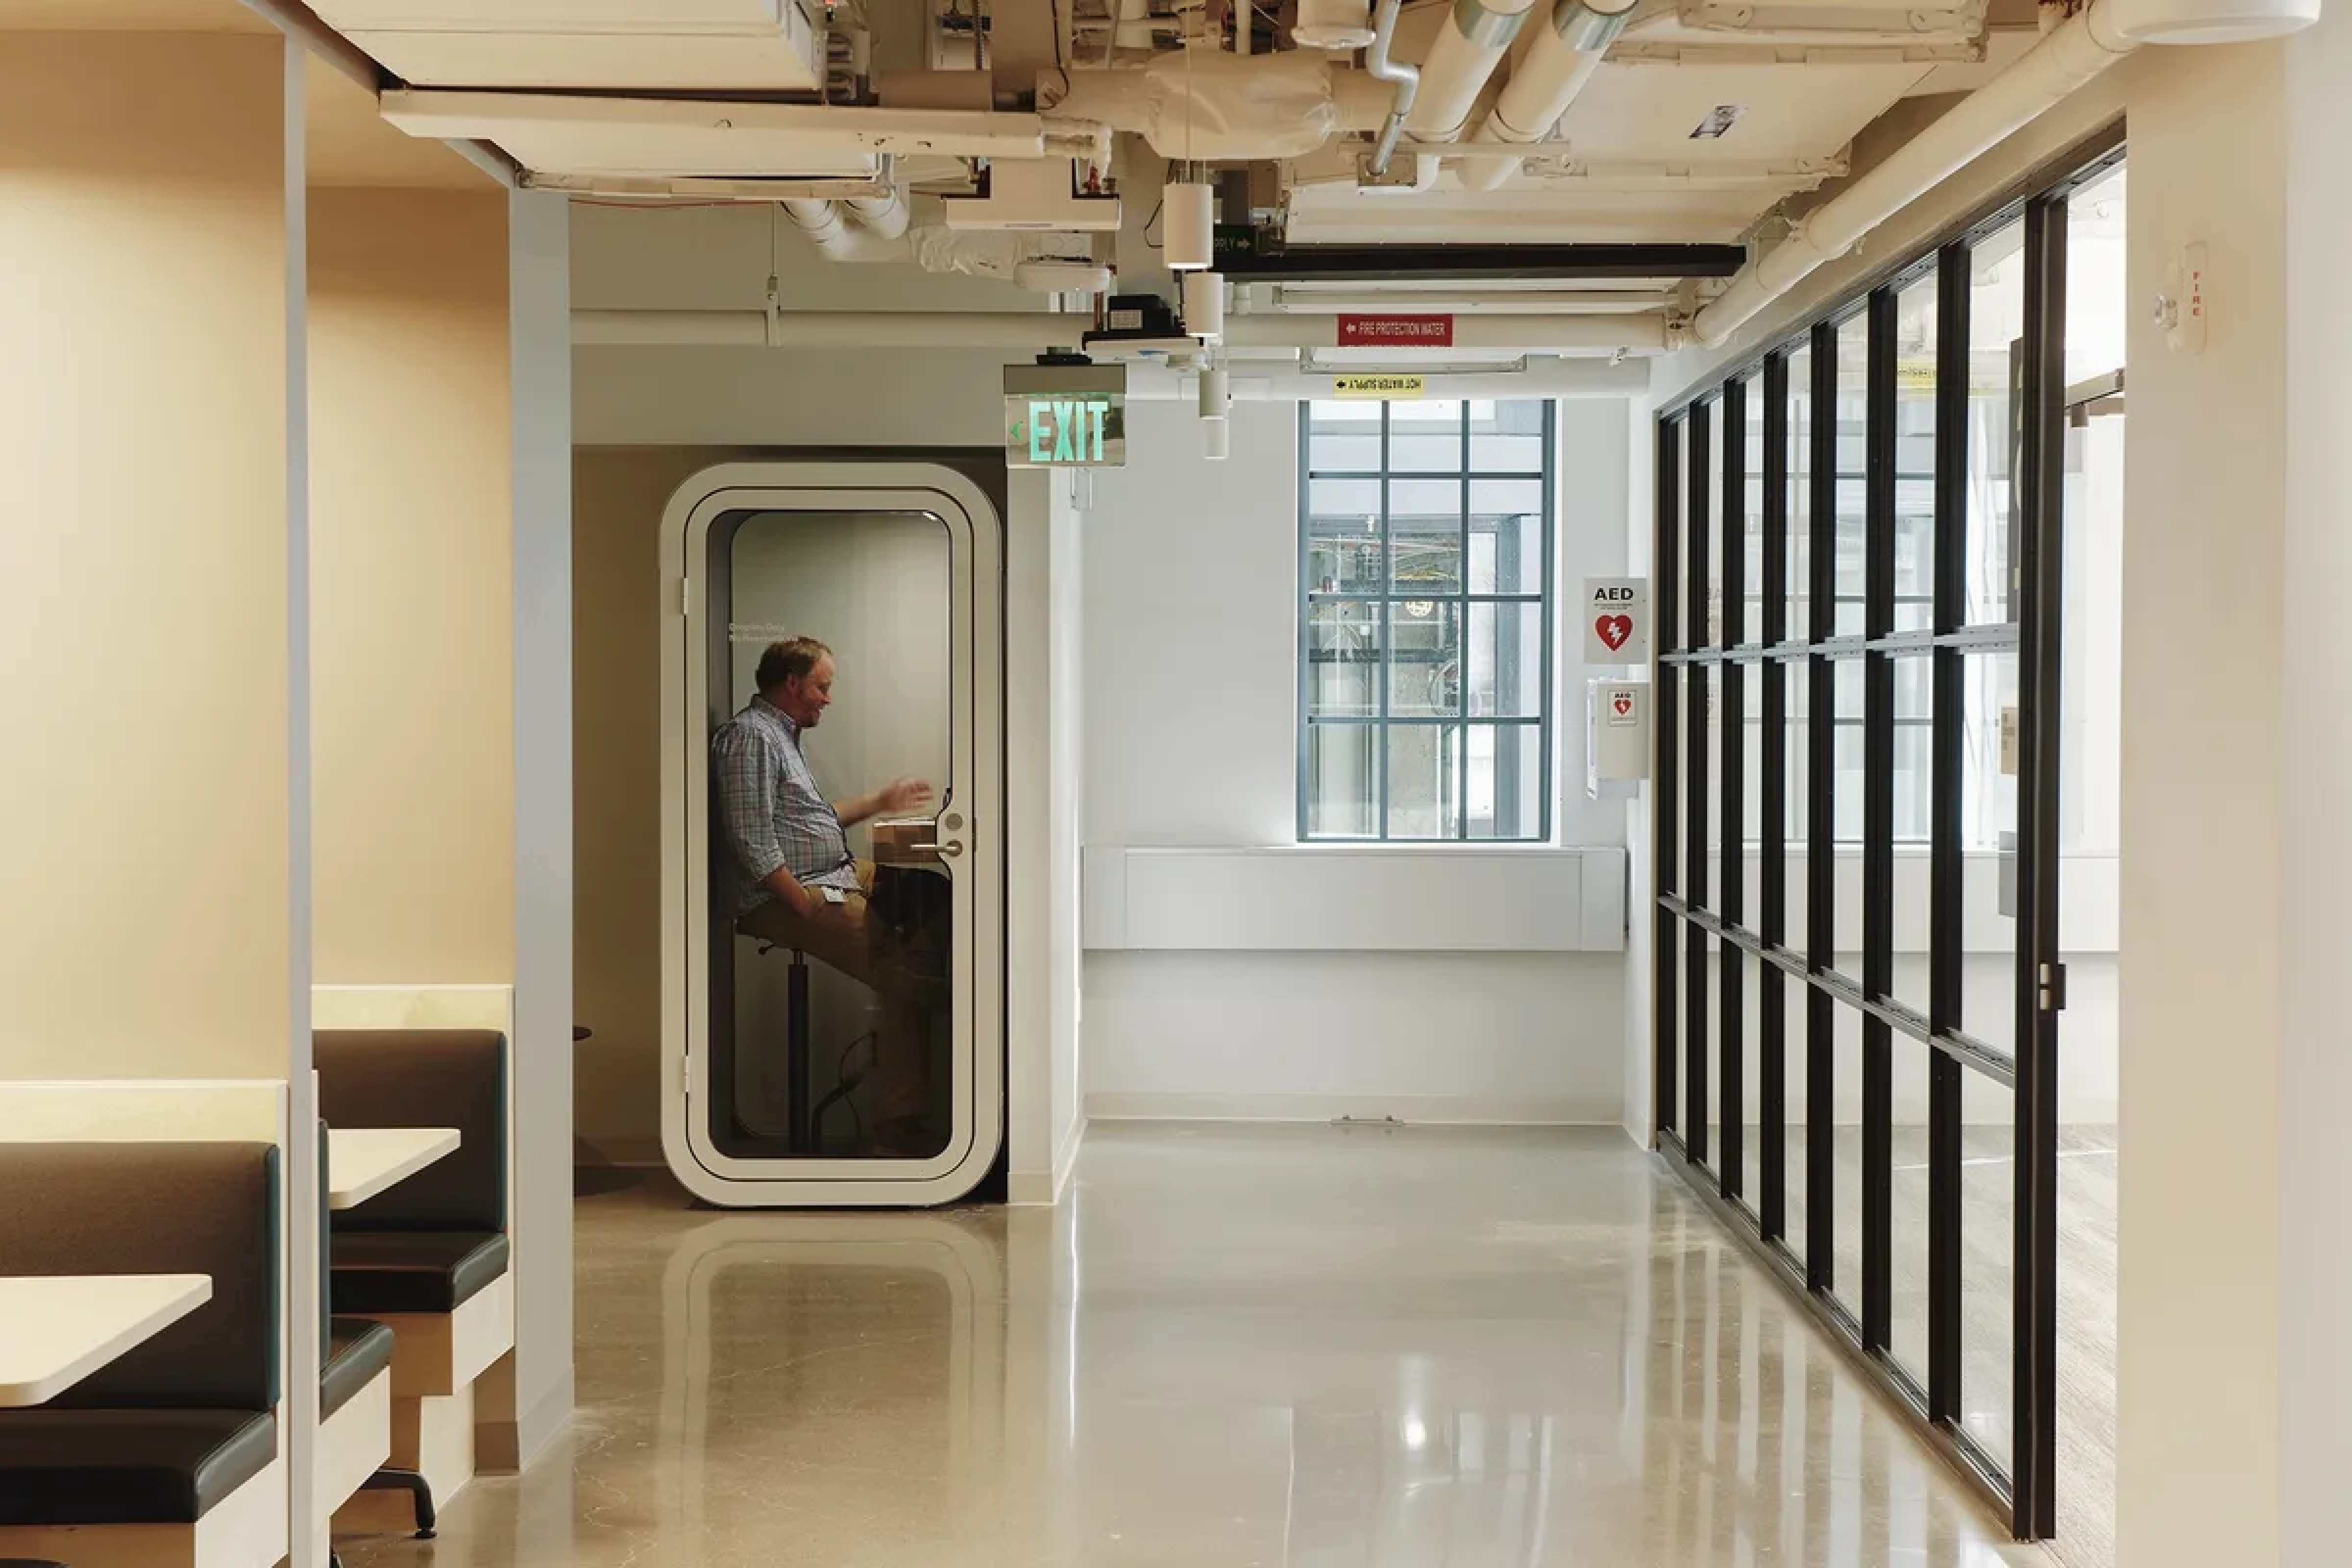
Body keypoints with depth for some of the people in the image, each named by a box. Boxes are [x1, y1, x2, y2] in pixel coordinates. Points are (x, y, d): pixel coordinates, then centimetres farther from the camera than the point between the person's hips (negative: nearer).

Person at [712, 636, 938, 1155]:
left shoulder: (781, 735, 23)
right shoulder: (749, 736, -11)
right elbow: (753, 843, -19)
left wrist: (879, 802, 30)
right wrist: (809, 908, -20)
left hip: (837, 876, 11)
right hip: (786, 896, -11)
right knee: (905, 976, -25)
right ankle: (899, 1126, -21)